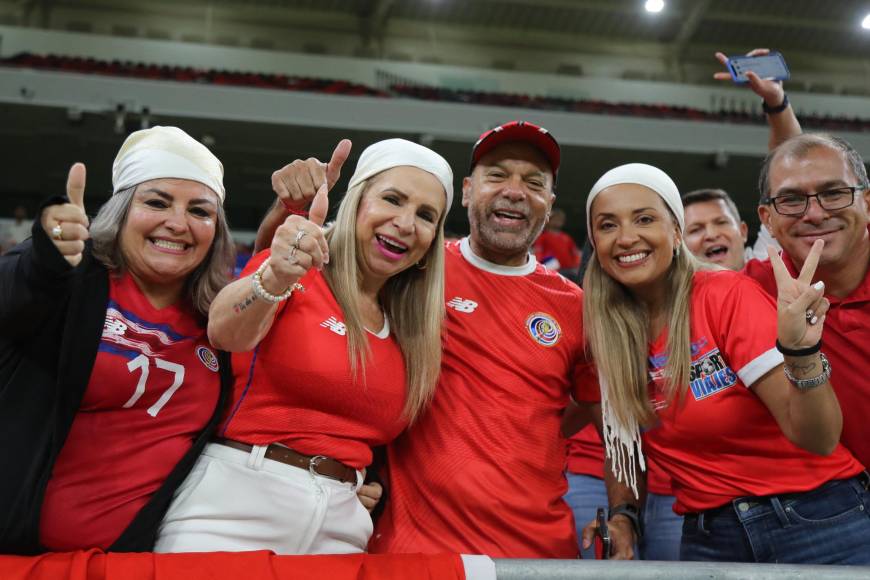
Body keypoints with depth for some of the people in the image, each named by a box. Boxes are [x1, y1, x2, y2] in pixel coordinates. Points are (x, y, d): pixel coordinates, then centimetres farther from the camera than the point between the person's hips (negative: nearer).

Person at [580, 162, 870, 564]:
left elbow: (819, 439, -20)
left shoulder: (729, 295, -15)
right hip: (706, 538, 4)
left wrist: (801, 352, -35)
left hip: (819, 523, -4)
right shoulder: (611, 328, -2)